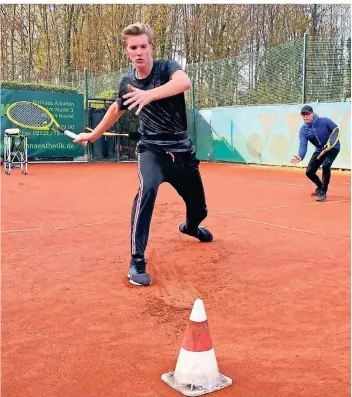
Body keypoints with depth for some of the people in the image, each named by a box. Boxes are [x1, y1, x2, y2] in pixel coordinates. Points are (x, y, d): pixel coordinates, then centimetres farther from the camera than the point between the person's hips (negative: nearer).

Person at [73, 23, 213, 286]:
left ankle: (190, 227, 53)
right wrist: (94, 135, 29)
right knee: (147, 188, -34)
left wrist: (150, 94, -49)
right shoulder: (127, 82, 0)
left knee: (199, 208, 12)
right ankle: (137, 260, -26)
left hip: (182, 150, 0)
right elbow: (117, 109, 21)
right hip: (152, 148, 0)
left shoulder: (167, 67, -10)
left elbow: (185, 82, -35)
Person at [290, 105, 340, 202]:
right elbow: (303, 145, -23)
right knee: (309, 172, 1)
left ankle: (323, 192, -17)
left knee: (325, 166, -30)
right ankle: (320, 187, 33)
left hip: (332, 148, -5)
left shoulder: (324, 121, -22)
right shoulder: (303, 130, -13)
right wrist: (300, 156, -43)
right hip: (319, 150, 5)